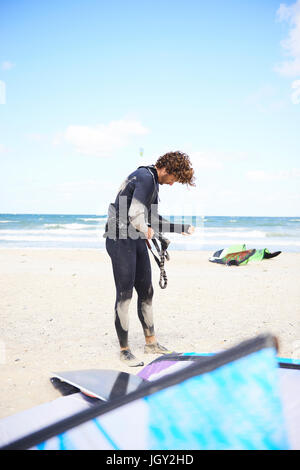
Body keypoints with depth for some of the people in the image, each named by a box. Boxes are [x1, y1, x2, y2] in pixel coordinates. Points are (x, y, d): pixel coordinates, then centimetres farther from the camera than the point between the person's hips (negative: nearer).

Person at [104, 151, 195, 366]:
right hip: (121, 240, -10)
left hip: (137, 241, 10)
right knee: (125, 295, -4)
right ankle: (124, 350, 7)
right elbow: (135, 215, -27)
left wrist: (181, 228, 26)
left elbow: (154, 220, 24)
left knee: (146, 292, 13)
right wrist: (146, 231, -8)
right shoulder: (146, 178, -16)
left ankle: (151, 342, 26)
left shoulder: (153, 181, 17)